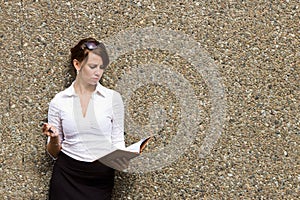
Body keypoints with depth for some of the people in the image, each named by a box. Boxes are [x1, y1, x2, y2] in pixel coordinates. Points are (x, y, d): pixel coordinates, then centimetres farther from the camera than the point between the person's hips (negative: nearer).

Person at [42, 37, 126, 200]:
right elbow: (54, 153, 6)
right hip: (67, 175, 0)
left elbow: (117, 141, 3)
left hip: (102, 176, 0)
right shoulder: (59, 101, 0)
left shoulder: (113, 98, 0)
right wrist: (54, 138, -15)